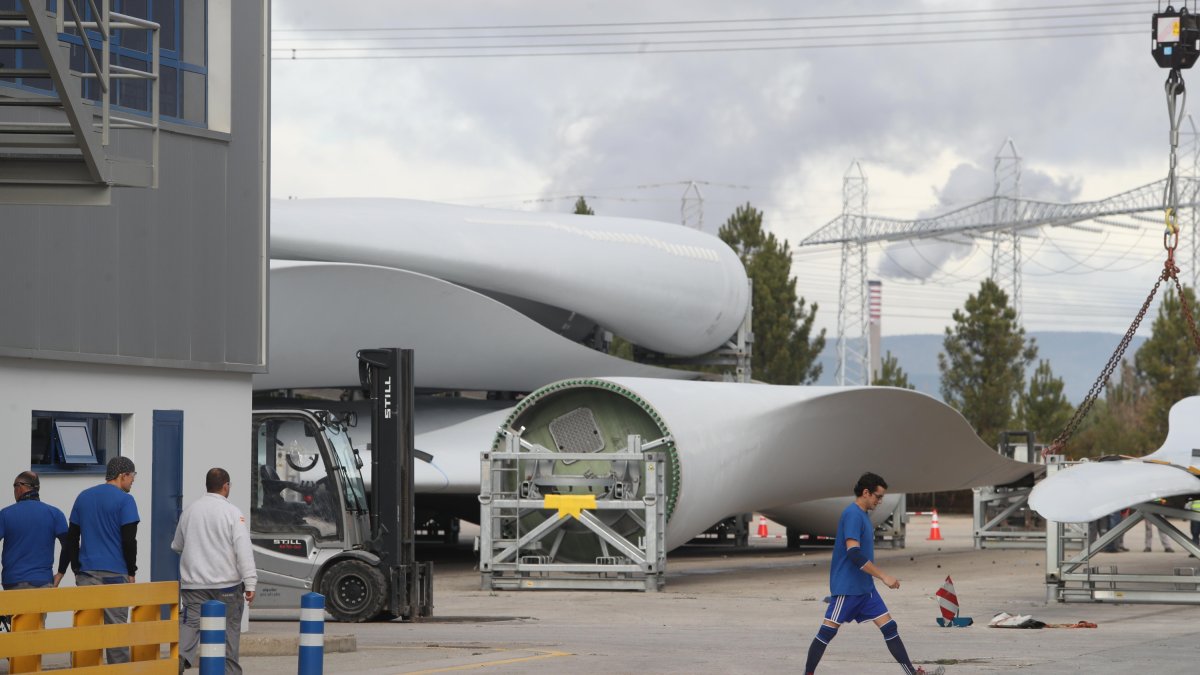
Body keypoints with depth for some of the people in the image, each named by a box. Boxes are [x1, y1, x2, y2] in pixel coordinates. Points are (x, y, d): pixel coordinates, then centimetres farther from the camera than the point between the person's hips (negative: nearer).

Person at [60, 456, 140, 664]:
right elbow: (129, 540, -9)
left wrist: (76, 568, 18)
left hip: (86, 573, 5)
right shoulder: (124, 500, -5)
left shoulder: (83, 497, 14)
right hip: (115, 573, -5)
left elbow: (71, 537, 15)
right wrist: (131, 572, 0)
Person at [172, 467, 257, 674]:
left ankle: (179, 655, -29)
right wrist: (250, 583, -13)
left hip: (194, 582, 3)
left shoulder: (189, 510, 7)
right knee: (229, 628, 10)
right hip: (226, 582, -3)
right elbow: (243, 550, -13)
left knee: (190, 624, -3)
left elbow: (176, 546, 20)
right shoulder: (232, 513, -7)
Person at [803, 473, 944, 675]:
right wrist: (884, 576, -25)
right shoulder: (852, 514, -16)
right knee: (827, 631, -4)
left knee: (889, 626, 4)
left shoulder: (863, 515, 14)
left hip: (865, 587, 10)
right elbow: (853, 552, -26)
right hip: (846, 587, -10)